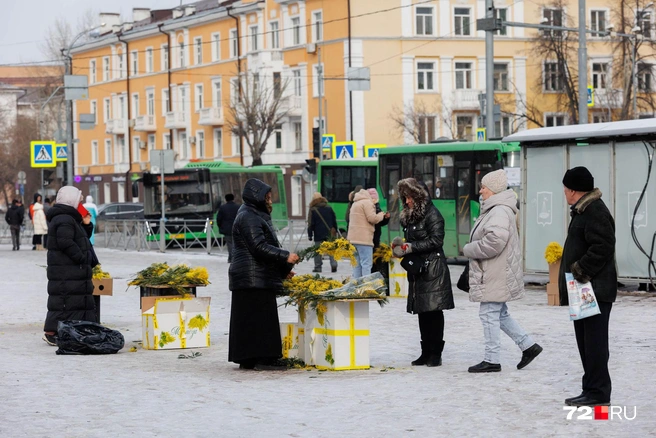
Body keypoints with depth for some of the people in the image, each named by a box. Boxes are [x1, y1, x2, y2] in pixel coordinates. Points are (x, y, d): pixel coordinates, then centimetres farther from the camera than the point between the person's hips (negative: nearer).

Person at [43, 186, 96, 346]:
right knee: (65, 302, -11)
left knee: (83, 301, 15)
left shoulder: (70, 219, 19)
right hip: (66, 274, -11)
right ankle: (51, 332, -9)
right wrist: (82, 258, -21)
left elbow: (82, 238, 25)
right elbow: (65, 242, -26)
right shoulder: (64, 220, -16)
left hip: (76, 272, 11)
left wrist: (86, 224, 9)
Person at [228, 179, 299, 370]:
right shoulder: (248, 218, -12)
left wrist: (283, 270, 20)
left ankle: (247, 359, 11)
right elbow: (259, 247, -20)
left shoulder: (256, 216, 22)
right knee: (258, 317, -11)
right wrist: (285, 257, -16)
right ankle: (260, 358, -13)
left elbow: (265, 246, 26)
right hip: (253, 279, -10)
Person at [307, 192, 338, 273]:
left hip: (318, 234, -3)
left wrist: (310, 235, -1)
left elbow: (311, 224, -5)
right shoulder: (329, 208, 8)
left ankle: (318, 267, 2)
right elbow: (334, 221, 13)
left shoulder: (312, 210, -4)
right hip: (329, 233, 3)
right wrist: (335, 231, 21)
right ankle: (333, 265, -10)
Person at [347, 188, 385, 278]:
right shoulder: (367, 203, -7)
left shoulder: (355, 204, 24)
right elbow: (372, 218, -15)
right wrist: (381, 215, 4)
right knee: (366, 264, -10)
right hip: (363, 239, -9)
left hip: (353, 238, 9)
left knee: (357, 264, 11)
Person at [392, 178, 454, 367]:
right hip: (417, 269, 9)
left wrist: (411, 247, -17)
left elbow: (436, 240, -16)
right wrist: (401, 245, 2)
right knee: (422, 312, 9)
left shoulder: (431, 214, -9)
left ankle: (436, 353, -4)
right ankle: (426, 352, 14)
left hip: (433, 269, -9)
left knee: (434, 311, -6)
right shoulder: (409, 216, 17)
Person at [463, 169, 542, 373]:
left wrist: (469, 249, -16)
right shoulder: (493, 209, 15)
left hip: (496, 275, -11)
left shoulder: (499, 211, -19)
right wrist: (472, 249, 9)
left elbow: (494, 241, -29)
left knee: (490, 314, -4)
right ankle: (528, 346, 22)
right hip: (492, 274, 11)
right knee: (499, 314, 17)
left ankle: (492, 360, 2)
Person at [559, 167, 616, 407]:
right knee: (586, 342, 14)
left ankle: (598, 393, -5)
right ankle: (592, 390, 20)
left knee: (594, 342, -8)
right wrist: (577, 273, 17)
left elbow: (603, 248, -25)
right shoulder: (583, 211, 18)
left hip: (595, 291, -11)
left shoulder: (596, 213, -16)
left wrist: (581, 270, -22)